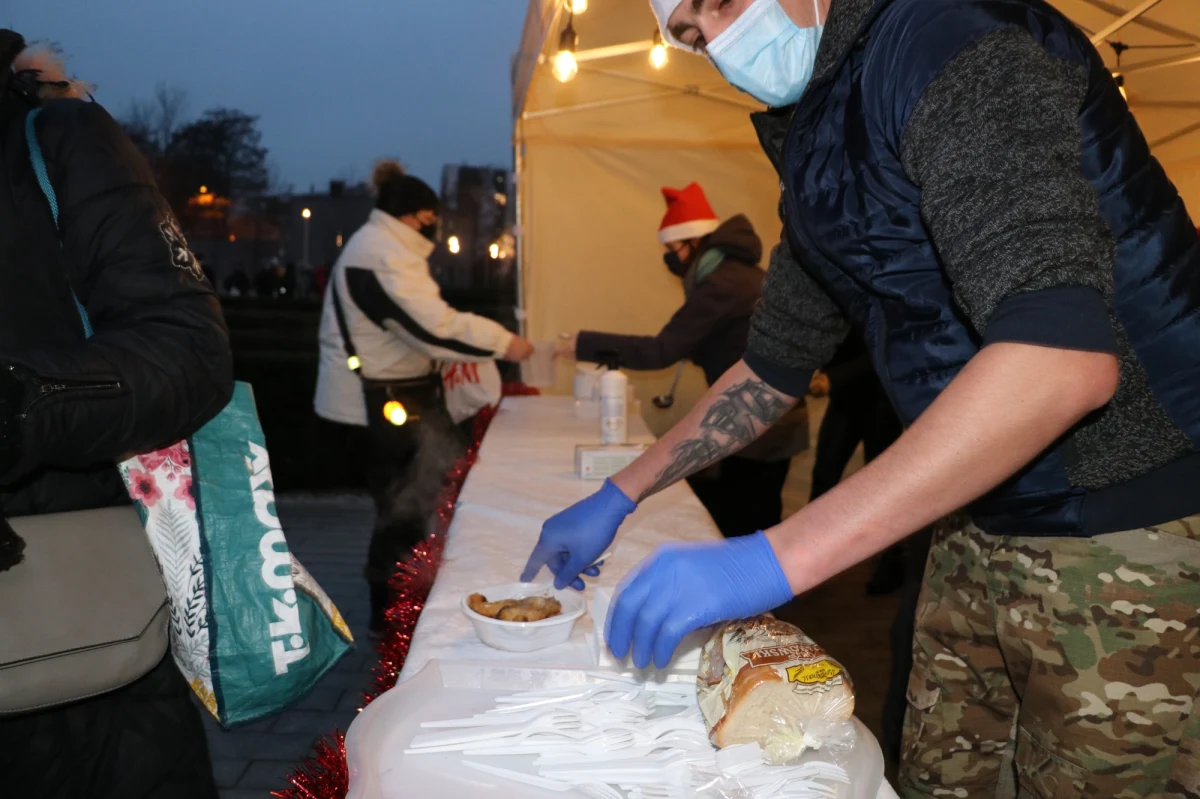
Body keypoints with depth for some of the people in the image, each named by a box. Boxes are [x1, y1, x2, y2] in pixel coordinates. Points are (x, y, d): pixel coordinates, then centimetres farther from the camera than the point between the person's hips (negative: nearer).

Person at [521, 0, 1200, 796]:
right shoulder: (821, 158, 11)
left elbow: (1063, 358, -31)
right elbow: (775, 365, 20)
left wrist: (774, 558, -32)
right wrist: (618, 498, 15)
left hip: (1132, 542, -8)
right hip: (982, 524, 8)